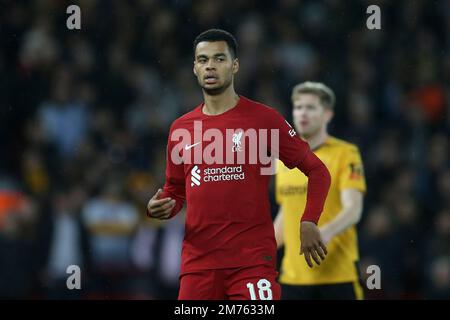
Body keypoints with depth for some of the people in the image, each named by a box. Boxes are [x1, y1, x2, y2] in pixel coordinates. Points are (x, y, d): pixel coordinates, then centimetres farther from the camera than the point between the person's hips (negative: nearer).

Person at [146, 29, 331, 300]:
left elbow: (317, 170, 3)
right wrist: (160, 208, -1)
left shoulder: (264, 119, -1)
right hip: (198, 261, 4)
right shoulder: (181, 128, 11)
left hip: (252, 258, -4)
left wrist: (309, 222, -10)